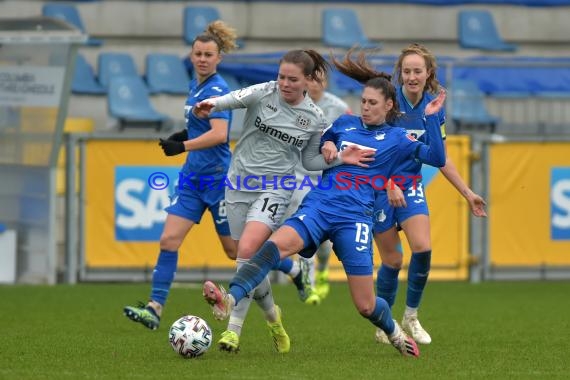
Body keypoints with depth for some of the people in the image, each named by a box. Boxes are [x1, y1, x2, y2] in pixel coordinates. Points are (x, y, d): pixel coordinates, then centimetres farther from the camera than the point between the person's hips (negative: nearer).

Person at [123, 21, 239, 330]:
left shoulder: (217, 89, -15)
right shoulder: (196, 85, 11)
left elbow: (219, 134, -28)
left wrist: (183, 146, -34)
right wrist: (186, 133, 9)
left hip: (218, 177, -8)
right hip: (193, 177, 8)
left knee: (235, 250, 4)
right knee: (169, 240, -6)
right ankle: (155, 308, -9)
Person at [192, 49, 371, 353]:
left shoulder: (315, 118, 0)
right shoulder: (264, 93, -5)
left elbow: (310, 160, 13)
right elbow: (236, 98, -27)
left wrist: (339, 159, -4)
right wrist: (212, 104, -48)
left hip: (275, 189, -2)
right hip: (240, 183, 2)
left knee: (247, 251, -22)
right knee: (252, 259, 7)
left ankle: (234, 328, -19)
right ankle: (271, 314, 36)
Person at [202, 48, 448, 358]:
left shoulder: (396, 139, 9)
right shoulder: (345, 123, 18)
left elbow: (437, 158, 0)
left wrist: (431, 118, -6)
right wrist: (326, 145, 10)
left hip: (354, 218, -2)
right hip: (318, 205, 2)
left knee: (366, 306, -1)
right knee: (276, 244, -32)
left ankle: (394, 333, 35)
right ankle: (230, 300, -52)